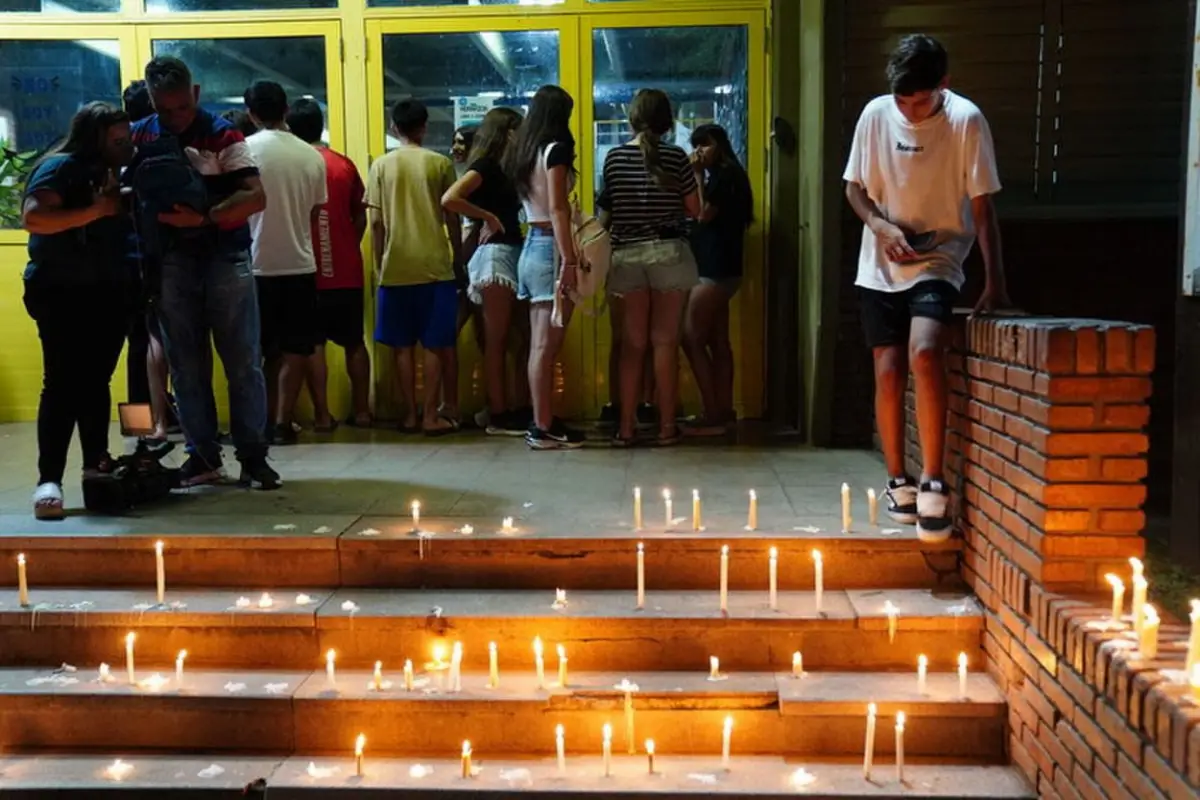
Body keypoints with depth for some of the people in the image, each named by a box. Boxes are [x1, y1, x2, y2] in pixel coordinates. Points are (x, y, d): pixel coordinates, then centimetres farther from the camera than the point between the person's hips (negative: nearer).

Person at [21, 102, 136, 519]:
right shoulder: (60, 167, -7)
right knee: (63, 384, -10)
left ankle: (96, 464, 21)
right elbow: (32, 218, -21)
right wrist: (94, 211, -24)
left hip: (109, 293, 7)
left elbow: (124, 225, 22)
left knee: (96, 380, 11)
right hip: (62, 294, -7)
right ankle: (49, 479, -10)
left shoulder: (112, 173, 15)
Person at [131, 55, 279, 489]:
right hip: (171, 261, 3)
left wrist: (203, 218, -26)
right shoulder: (139, 137, 5)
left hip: (224, 256, -3)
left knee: (243, 361, 0)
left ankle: (253, 455, 8)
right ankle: (203, 454, 16)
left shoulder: (221, 134, -5)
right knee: (186, 365, 7)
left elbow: (257, 196, -14)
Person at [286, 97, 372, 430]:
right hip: (347, 270, 2)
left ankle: (322, 415, 2)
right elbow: (361, 217, 6)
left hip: (309, 270, -2)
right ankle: (361, 411, 15)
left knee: (313, 343, 3)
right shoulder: (344, 164, 2)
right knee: (354, 341, 11)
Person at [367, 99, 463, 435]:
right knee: (435, 345, 4)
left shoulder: (381, 166, 3)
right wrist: (458, 258, 12)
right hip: (435, 265, -1)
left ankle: (410, 415, 10)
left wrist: (380, 265, 10)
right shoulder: (440, 163, 0)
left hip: (395, 268, 1)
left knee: (403, 346, 8)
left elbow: (376, 222, 1)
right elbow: (452, 218, 1)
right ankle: (431, 415, 2)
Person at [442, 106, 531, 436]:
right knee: (496, 340, -5)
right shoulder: (485, 166, -8)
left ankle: (509, 409, 14)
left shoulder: (503, 168, 18)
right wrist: (488, 218, -16)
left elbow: (513, 210, 12)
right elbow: (449, 199, -22)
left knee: (513, 337, 9)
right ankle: (498, 415, 0)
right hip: (496, 254, -9)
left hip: (512, 253, 9)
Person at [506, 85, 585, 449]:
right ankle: (544, 428, -2)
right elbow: (557, 209, -16)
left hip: (531, 245, 8)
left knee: (539, 344, 9)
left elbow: (532, 204, 14)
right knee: (547, 346, -6)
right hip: (550, 248, -8)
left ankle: (542, 421, 14)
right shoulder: (555, 149, -8)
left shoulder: (523, 152, 16)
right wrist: (570, 260, -19)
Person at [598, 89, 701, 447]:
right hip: (669, 253, -2)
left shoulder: (614, 157, 3)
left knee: (632, 343, 7)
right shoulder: (676, 156, -3)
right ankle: (667, 426, 5)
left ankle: (626, 426, 8)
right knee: (665, 340, 2)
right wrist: (694, 175, 16)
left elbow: (605, 211, 5)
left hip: (627, 255, 2)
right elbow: (695, 209, 1)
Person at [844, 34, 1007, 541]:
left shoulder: (966, 120, -11)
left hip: (938, 260, -3)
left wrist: (995, 282, -15)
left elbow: (982, 205, -10)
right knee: (888, 372, 1)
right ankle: (899, 482, 19)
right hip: (880, 267, 3)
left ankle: (934, 485, -20)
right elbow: (854, 187, 6)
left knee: (924, 352, -27)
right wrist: (879, 225, -14)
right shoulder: (876, 115, -3)